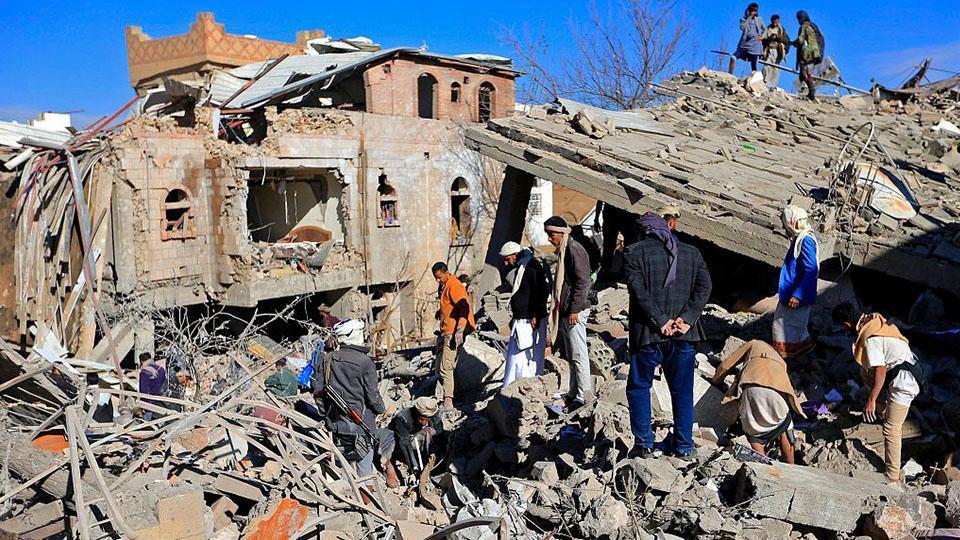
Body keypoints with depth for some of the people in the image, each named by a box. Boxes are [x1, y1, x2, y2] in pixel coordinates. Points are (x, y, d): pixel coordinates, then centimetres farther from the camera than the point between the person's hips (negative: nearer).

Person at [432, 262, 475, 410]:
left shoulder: (454, 286, -14)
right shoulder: (445, 286, 17)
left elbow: (464, 308, -24)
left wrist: (459, 331, -30)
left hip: (453, 333, -10)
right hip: (446, 332, 10)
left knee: (445, 368, -11)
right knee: (439, 367, 11)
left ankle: (448, 402, -9)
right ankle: (445, 397, 18)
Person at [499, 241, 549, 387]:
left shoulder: (532, 266, -13)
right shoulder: (521, 268, 18)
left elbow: (541, 292, -20)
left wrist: (536, 315, -22)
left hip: (530, 321, -10)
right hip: (521, 320, 10)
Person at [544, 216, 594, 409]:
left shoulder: (574, 249, -14)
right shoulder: (563, 250, 16)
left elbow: (582, 281, -19)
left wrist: (574, 309, -21)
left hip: (575, 311, -10)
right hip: (565, 311, 10)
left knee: (579, 355, -5)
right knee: (571, 355, 16)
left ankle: (584, 397, 1)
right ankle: (574, 393, 24)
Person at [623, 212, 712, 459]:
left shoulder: (634, 252, -1)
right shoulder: (691, 252, 9)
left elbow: (639, 290, -14)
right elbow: (705, 286, -2)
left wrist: (660, 321, -13)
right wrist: (687, 319, -9)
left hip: (648, 333, -3)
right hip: (683, 336, 3)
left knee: (639, 387, 12)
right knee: (682, 391, 13)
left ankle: (644, 443, 12)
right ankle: (684, 446, 18)